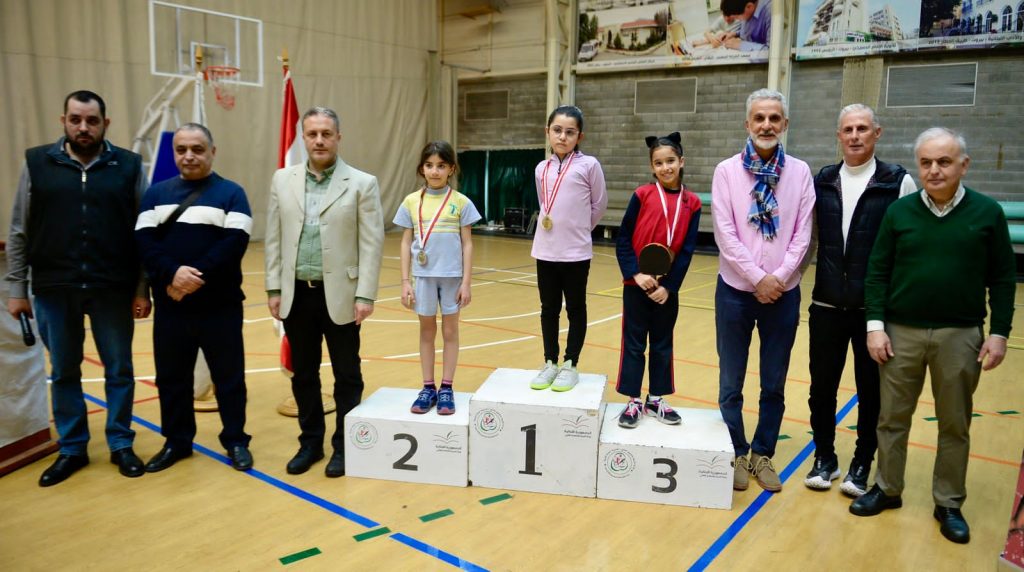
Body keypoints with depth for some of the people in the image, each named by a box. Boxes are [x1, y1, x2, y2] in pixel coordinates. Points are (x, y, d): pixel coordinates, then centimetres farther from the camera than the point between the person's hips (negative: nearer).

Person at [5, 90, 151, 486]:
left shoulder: (128, 167, 0)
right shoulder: (37, 164, 2)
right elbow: (19, 234, 5)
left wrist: (143, 288, -3)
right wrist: (17, 289, 2)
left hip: (113, 289, -1)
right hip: (54, 290, 1)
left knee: (119, 371, 8)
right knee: (64, 373, 12)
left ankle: (121, 445, 23)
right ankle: (72, 449, 27)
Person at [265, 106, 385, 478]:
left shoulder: (362, 184, -4)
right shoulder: (283, 180, 6)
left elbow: (372, 244, -7)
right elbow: (274, 238, 8)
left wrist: (365, 295, -12)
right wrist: (274, 288, 3)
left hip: (340, 295, -3)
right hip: (297, 294, 3)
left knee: (346, 375, 7)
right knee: (303, 374, 13)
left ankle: (343, 446, 22)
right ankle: (310, 442, 29)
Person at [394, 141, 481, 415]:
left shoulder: (461, 202, -3)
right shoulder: (411, 201, 1)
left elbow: (467, 244, -1)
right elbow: (406, 243, 4)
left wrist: (466, 282, -4)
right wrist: (405, 282, 0)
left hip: (452, 275, -1)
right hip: (423, 276, 2)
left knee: (450, 331, 8)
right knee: (426, 331, 11)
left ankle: (446, 389, 18)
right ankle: (428, 388, 21)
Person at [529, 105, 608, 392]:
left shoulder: (589, 165, -6)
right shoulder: (541, 169, 6)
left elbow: (599, 205, 1)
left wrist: (578, 229, 10)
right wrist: (560, 226, 10)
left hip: (576, 251, -4)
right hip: (545, 250, 4)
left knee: (575, 309, 8)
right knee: (549, 309, 12)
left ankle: (570, 365, 19)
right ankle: (550, 363, 24)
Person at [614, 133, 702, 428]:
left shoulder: (692, 203, 0)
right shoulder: (642, 195, -5)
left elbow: (687, 251, -1)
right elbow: (623, 239, -5)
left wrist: (669, 286, -8)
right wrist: (636, 274, -15)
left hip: (668, 287, 2)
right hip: (637, 285, -2)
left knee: (663, 344, 13)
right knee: (634, 344, 5)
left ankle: (656, 400, 27)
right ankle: (633, 402, 17)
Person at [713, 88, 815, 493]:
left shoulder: (800, 172, 3)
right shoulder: (727, 170, -2)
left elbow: (802, 234, -1)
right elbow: (725, 233, -8)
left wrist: (779, 278, -13)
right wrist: (757, 278, -14)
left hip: (783, 292, 1)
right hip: (736, 289, -1)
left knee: (774, 384, 10)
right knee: (731, 383, 8)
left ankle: (763, 453, 25)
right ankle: (737, 453, 23)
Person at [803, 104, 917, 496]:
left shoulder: (899, 183, -5)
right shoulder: (821, 182, 5)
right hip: (827, 305, 3)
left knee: (872, 390, 10)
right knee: (822, 386, 10)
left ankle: (862, 464, 26)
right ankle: (825, 458, 27)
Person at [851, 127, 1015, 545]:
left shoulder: (987, 213, -2)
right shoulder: (899, 211, -1)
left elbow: (1003, 278, 2)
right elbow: (877, 273, 1)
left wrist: (999, 332, -3)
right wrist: (875, 325, -6)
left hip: (960, 336, 0)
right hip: (902, 332, 1)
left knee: (955, 425, 11)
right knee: (892, 418, 11)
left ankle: (949, 504, 27)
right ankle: (887, 489, 27)